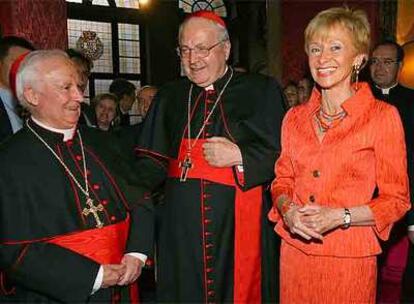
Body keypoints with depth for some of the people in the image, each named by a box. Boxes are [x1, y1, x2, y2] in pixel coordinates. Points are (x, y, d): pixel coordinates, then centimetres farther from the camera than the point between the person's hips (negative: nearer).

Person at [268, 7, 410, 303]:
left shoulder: (383, 116, -8)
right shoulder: (295, 116, 4)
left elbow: (396, 200, -5)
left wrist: (339, 216, -19)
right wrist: (287, 209, -10)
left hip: (349, 256, -3)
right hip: (295, 252, 4)